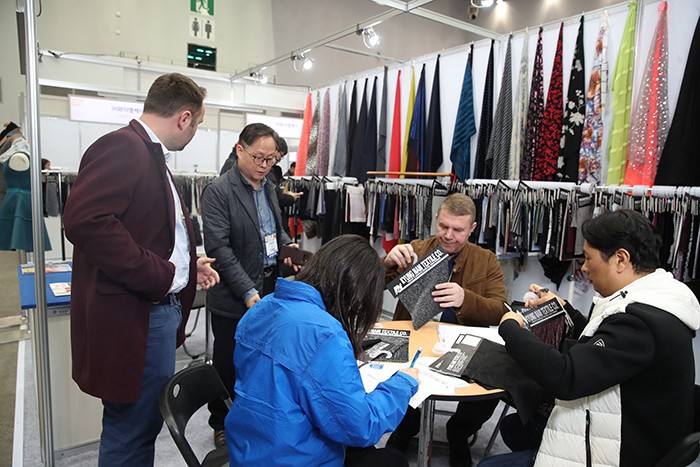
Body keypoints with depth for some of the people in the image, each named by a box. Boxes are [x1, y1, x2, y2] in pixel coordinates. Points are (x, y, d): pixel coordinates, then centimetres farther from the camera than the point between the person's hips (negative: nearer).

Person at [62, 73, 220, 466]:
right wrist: (158, 275, -23)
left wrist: (188, 265, 14)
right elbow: (84, 219, -28)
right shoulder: (123, 147, -15)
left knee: (144, 423, 22)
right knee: (133, 432, 5)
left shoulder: (151, 154, 16)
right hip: (135, 315, -10)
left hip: (161, 306, 10)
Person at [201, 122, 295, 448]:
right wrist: (248, 292, -22)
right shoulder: (218, 191, -12)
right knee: (228, 365, 11)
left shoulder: (268, 188, 11)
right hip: (234, 298, -6)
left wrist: (287, 246, -1)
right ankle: (222, 424, 32)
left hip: (269, 290, 6)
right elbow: (219, 248, -19)